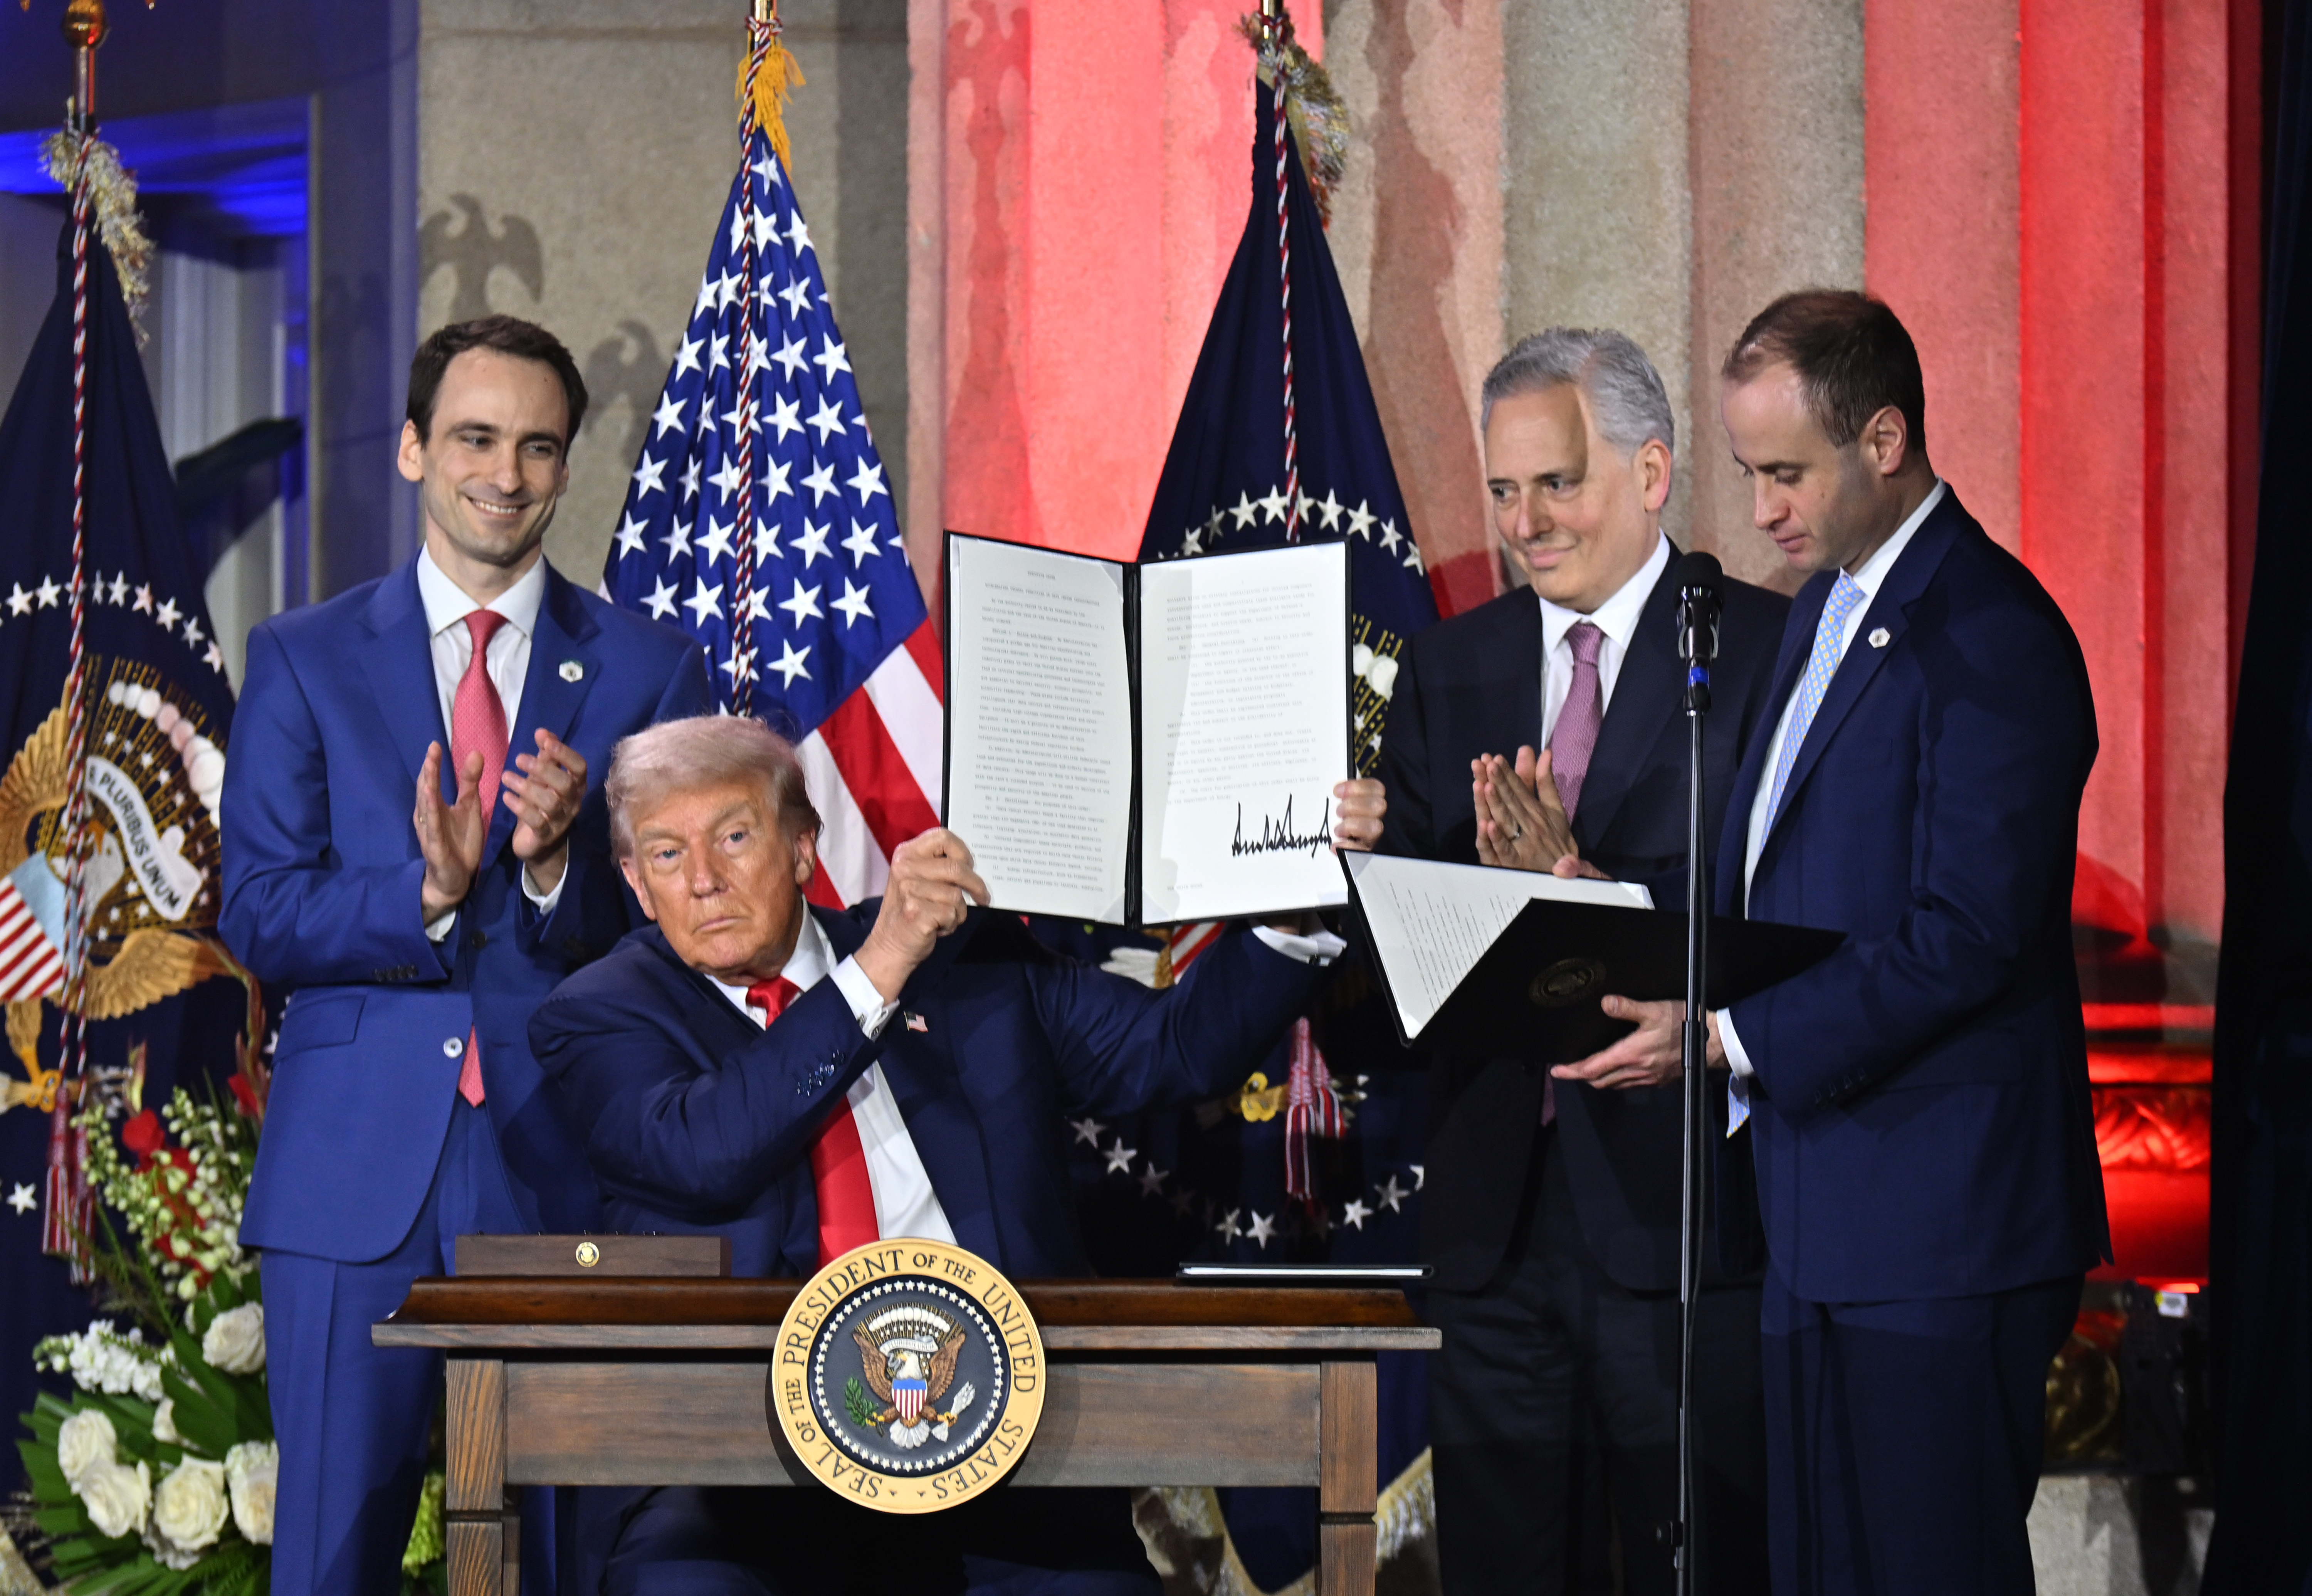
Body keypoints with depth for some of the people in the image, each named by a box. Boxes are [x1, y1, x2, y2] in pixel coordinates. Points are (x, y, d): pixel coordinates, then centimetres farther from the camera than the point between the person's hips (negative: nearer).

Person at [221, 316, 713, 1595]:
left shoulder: (650, 672, 9)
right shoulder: (305, 659, 9)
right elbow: (257, 916, 1)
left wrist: (559, 863, -16)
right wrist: (425, 892, -16)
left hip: (563, 1171, 0)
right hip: (355, 1174, 0)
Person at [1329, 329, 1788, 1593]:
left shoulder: (1766, 650, -4)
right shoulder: (1448, 667, 13)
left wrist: (1574, 881, -24)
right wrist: (1364, 853, -14)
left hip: (1680, 1202, -5)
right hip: (1496, 1203, 5)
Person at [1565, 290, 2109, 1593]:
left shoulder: (1989, 639, -16)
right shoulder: (1831, 605, 16)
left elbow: (1968, 938, -22)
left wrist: (1732, 1034, -20)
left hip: (1937, 1227, -9)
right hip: (1821, 1208, 9)